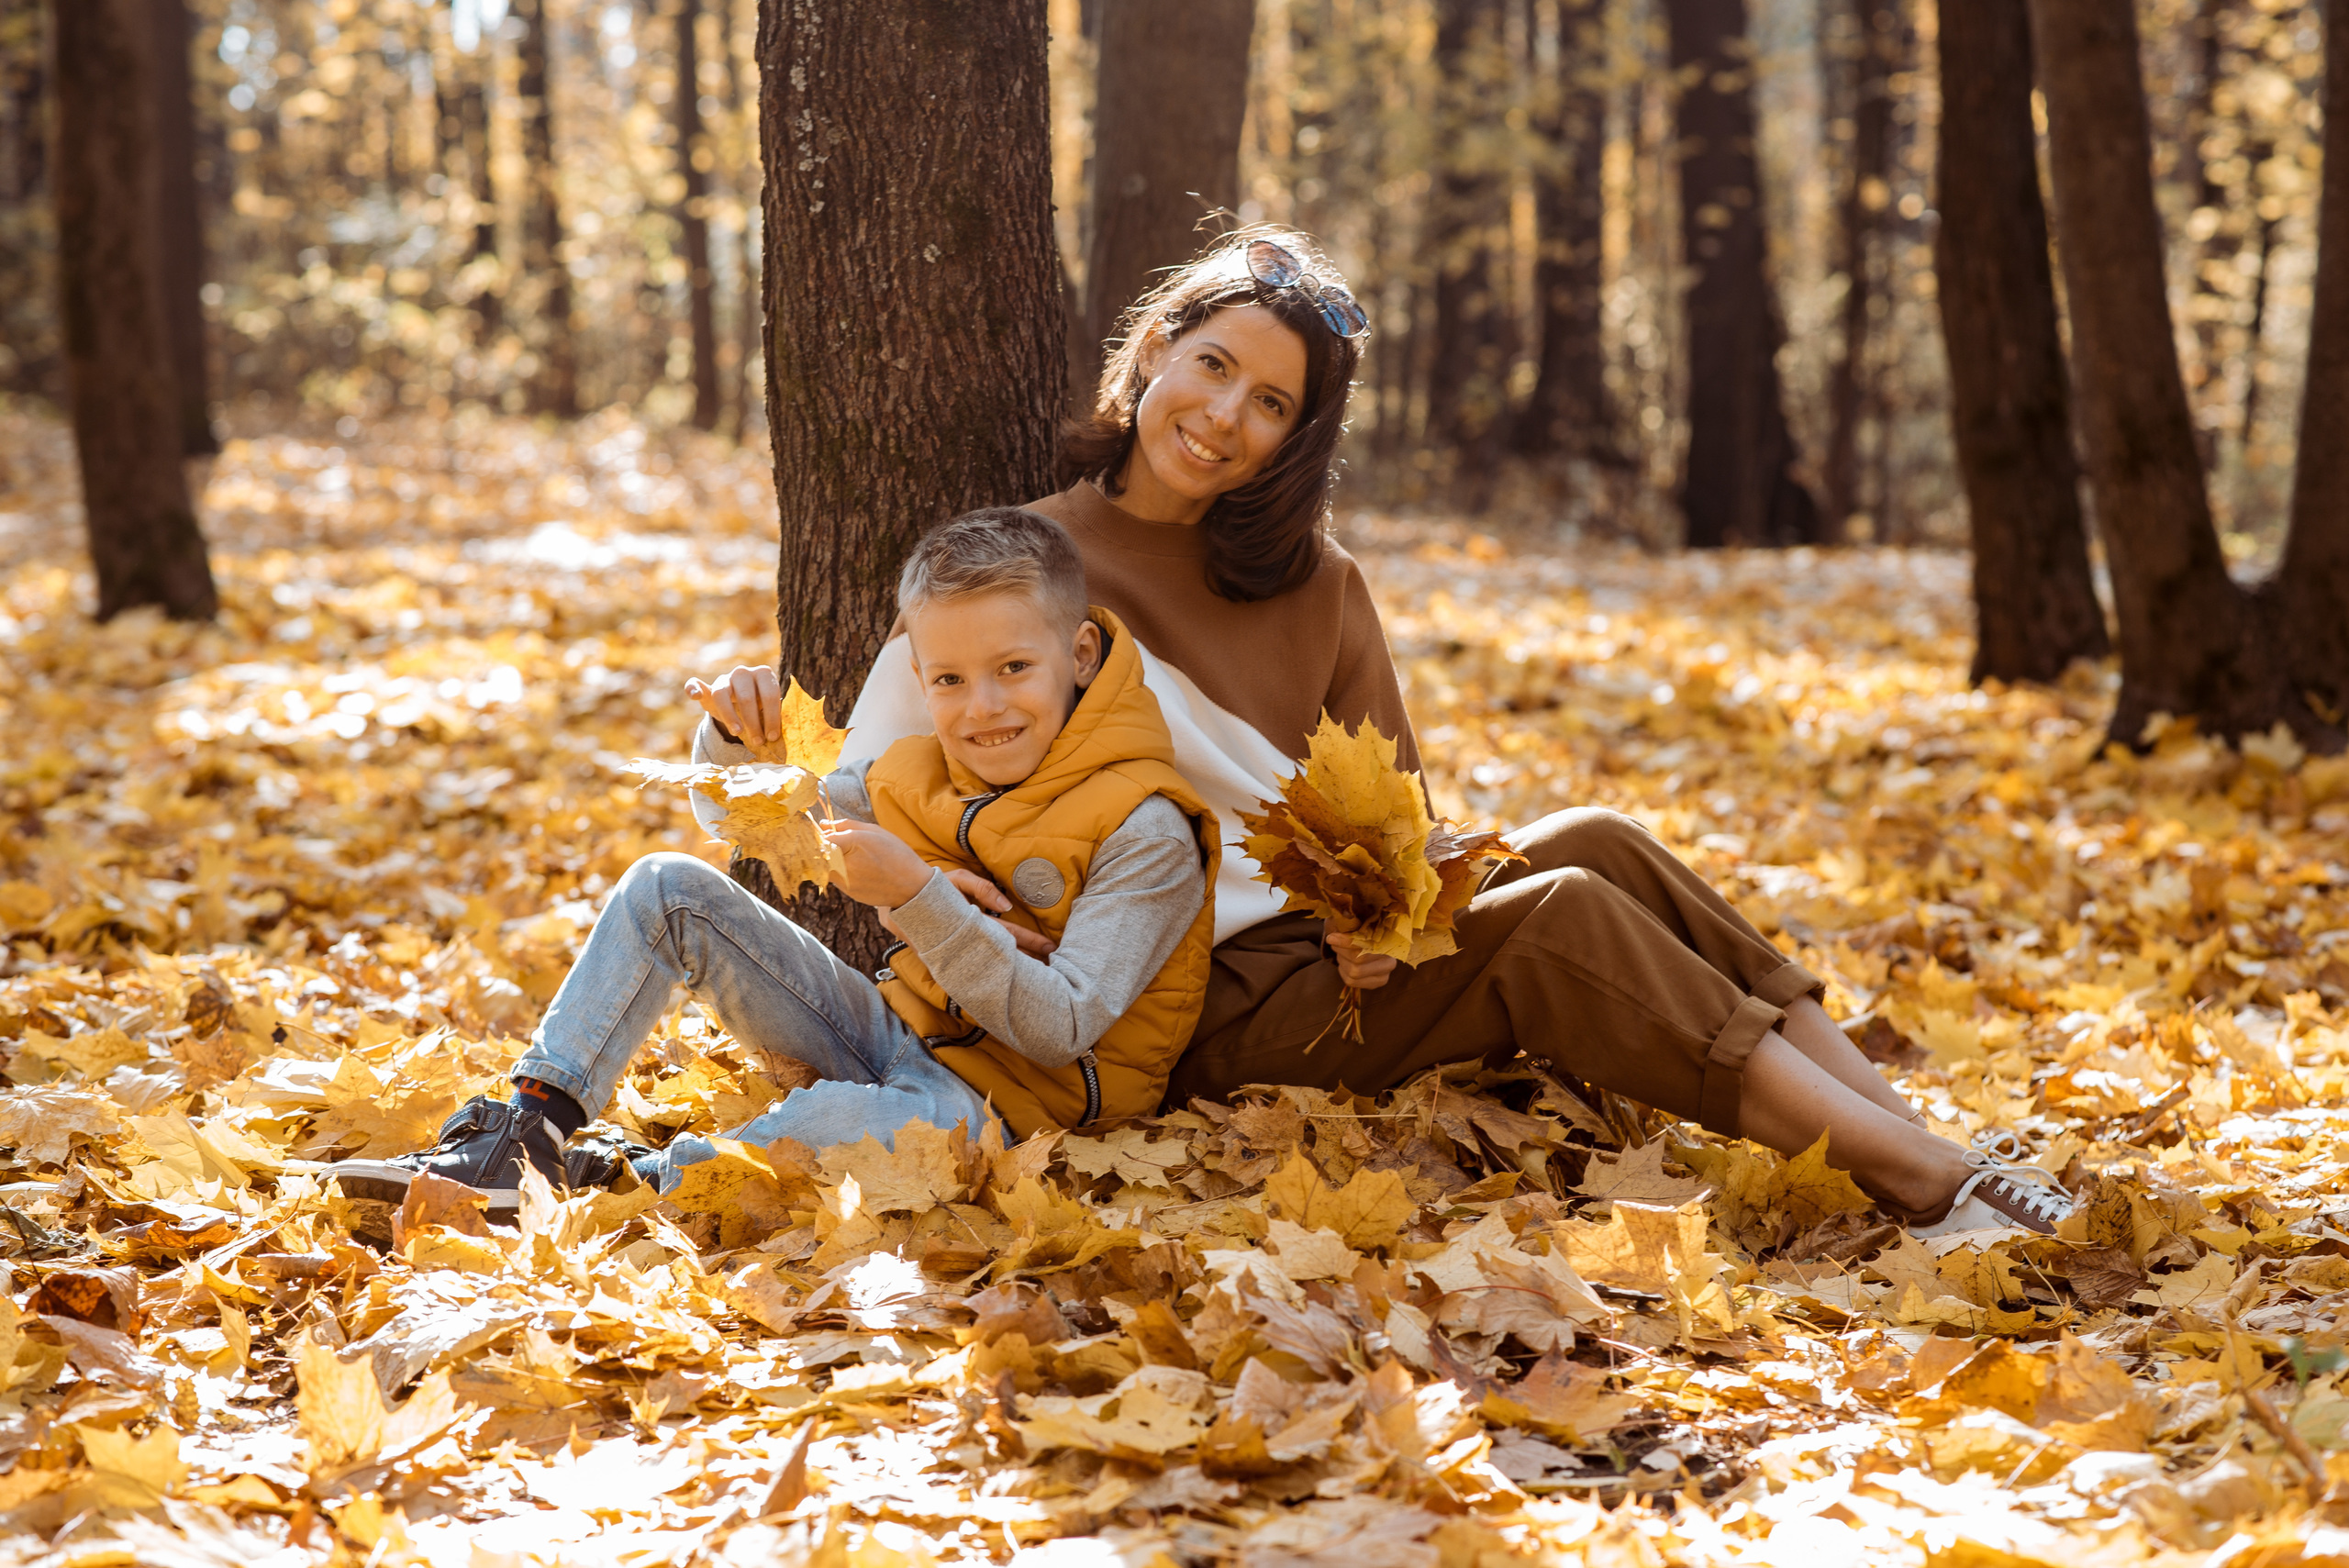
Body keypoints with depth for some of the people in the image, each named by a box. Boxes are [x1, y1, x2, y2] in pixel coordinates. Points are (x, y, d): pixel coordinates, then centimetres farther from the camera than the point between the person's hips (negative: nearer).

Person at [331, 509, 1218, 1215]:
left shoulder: (1147, 835, -17)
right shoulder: (923, 777, 6)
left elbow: (1061, 1032, -23)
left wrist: (919, 897, -30)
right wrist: (738, 734, -5)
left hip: (1005, 1099, -7)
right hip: (893, 1033, 8)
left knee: (838, 1120, -43)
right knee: (671, 886, -4)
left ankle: (619, 1187, -22)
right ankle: (532, 1128, -11)